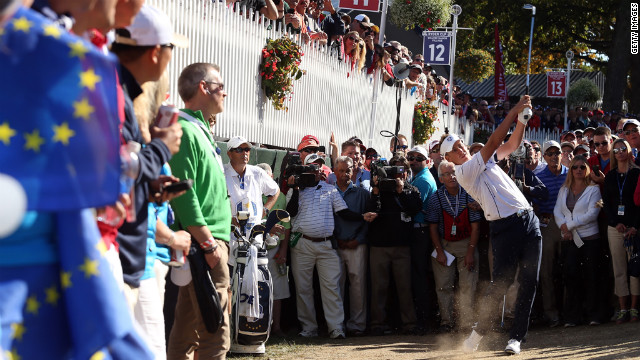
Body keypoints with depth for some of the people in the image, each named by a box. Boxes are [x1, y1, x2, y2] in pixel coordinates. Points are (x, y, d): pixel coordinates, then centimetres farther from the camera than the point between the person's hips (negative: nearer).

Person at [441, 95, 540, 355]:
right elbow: (493, 143, -13)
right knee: (500, 283, -8)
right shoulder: (463, 172, -5)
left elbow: (512, 144, 17)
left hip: (529, 220, 7)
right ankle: (479, 331, 11)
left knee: (529, 284, 0)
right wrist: (513, 112, -12)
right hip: (505, 227, -7)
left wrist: (522, 118, 0)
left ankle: (516, 337, 5)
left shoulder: (484, 161, 20)